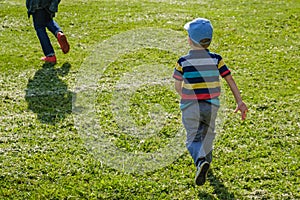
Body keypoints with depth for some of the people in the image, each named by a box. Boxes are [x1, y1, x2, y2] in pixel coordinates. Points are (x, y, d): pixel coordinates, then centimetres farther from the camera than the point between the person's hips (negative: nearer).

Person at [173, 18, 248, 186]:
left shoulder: (183, 62, -10)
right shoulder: (216, 59, -6)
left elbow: (178, 87, 0)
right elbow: (230, 80, -6)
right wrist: (240, 102, -2)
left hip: (190, 107, -2)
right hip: (211, 106, 2)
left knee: (193, 139, 3)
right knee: (207, 134, 24)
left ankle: (201, 162, -24)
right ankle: (206, 161, 41)